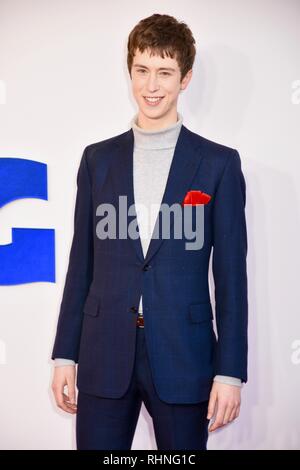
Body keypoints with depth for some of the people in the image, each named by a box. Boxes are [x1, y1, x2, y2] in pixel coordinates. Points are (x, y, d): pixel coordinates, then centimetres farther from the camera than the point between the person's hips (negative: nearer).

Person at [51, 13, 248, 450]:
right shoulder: (98, 158, 7)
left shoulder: (219, 164, 0)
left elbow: (231, 275, -1)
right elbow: (81, 264, 9)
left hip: (183, 360, -2)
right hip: (104, 358, 2)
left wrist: (230, 371, -5)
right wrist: (65, 354, 7)